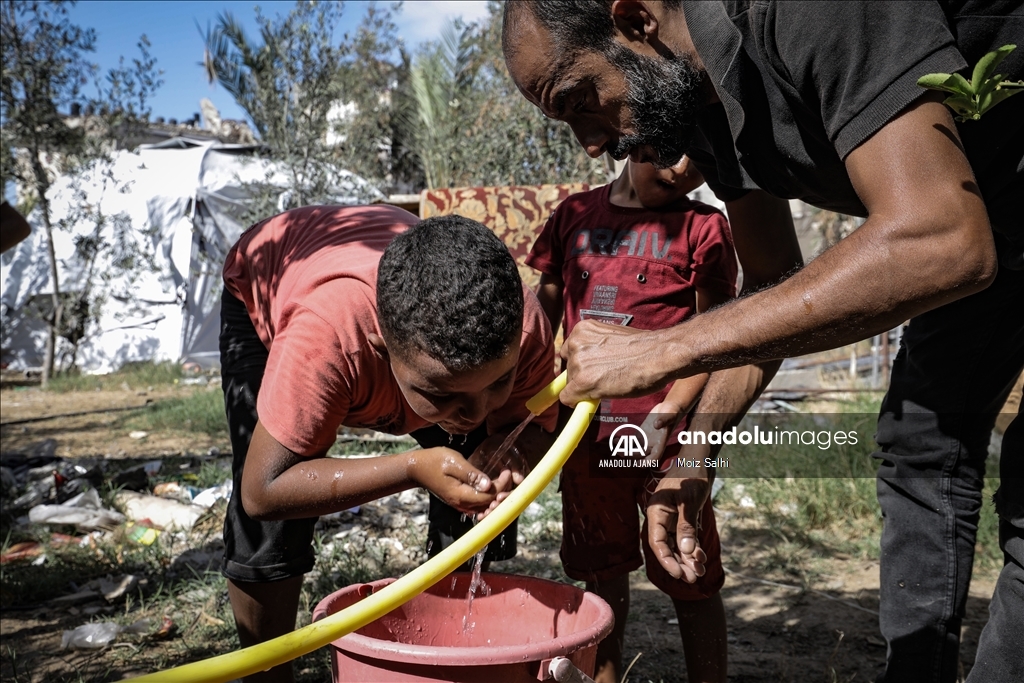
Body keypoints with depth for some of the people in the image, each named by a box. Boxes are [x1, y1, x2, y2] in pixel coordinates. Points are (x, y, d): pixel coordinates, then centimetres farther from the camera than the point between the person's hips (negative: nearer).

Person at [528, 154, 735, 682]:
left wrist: (668, 412, -19)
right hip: (585, 427, 4)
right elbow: (547, 307, 14)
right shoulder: (575, 214, 7)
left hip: (665, 435, -4)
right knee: (601, 567, 19)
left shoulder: (703, 227, -3)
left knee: (688, 577, 6)